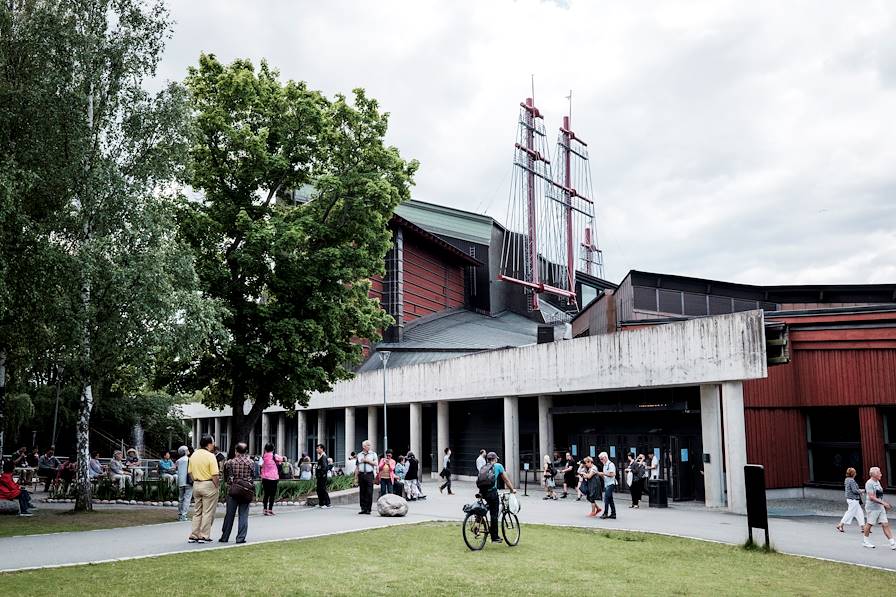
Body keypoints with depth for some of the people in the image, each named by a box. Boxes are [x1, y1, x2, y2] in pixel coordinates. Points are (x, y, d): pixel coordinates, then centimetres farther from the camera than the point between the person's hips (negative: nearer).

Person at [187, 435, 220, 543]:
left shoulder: (193, 455, 6)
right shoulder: (210, 456, -15)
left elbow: (190, 472, 11)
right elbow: (215, 475, -19)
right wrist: (217, 485, -7)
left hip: (196, 485, 7)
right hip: (208, 485, -7)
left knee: (197, 512, 15)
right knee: (207, 512, 2)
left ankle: (193, 536, 16)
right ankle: (204, 536, 4)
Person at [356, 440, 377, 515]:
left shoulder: (373, 454, 8)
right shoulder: (359, 455, 14)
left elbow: (375, 463, -5)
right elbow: (357, 467, 14)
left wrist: (366, 460, -8)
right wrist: (356, 477, 9)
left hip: (369, 474, -2)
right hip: (361, 474, 2)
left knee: (369, 492, -5)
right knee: (362, 492, 2)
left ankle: (368, 509, 1)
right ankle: (363, 508, 9)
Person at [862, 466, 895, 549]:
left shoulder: (877, 482, 13)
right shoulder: (869, 483, -16)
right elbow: (871, 497, -23)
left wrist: (885, 504, 17)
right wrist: (883, 503, -24)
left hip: (880, 508, 8)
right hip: (872, 508, -8)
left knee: (885, 524, 3)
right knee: (869, 524, 4)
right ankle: (865, 541, 19)